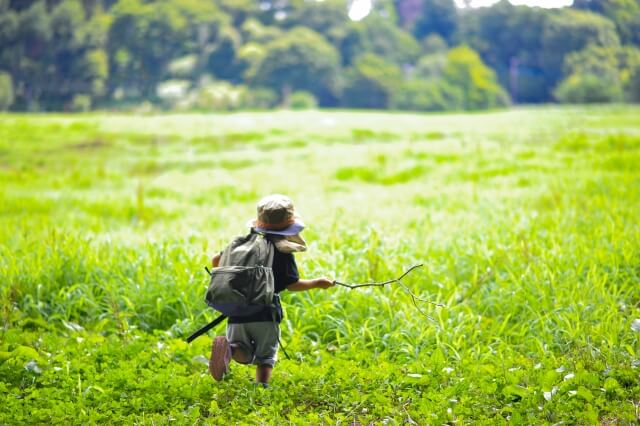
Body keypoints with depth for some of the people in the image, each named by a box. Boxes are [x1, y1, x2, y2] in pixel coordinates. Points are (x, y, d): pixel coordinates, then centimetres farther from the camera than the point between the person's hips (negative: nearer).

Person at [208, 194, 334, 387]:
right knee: (266, 356, 10)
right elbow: (292, 284, -2)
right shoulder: (284, 253, -3)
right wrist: (318, 283, 12)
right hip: (266, 313, -3)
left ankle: (228, 347, -19)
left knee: (244, 355, 14)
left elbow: (216, 260, 14)